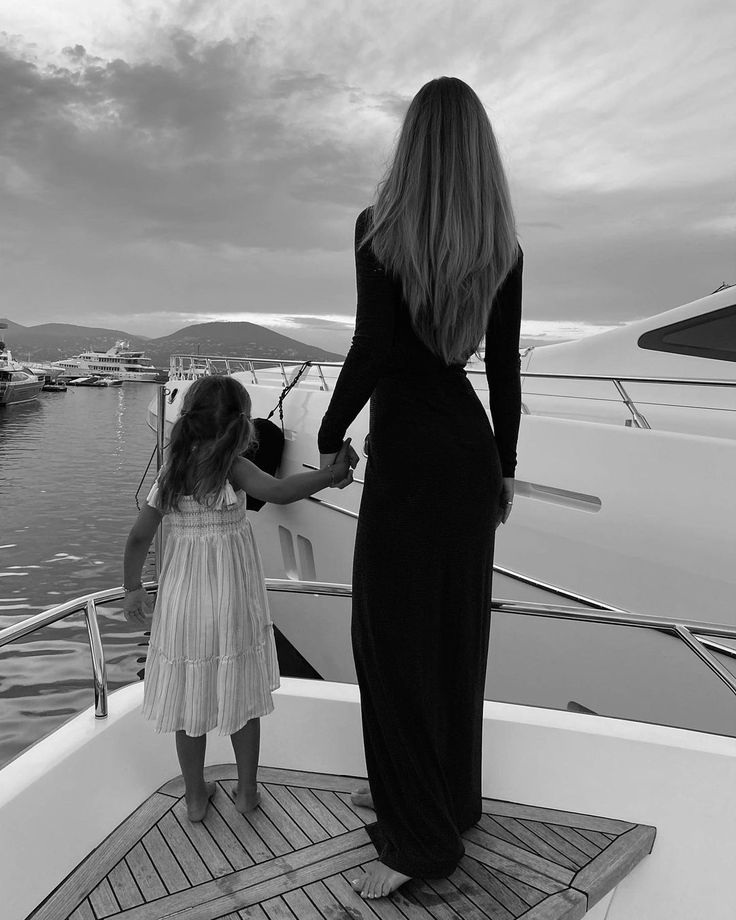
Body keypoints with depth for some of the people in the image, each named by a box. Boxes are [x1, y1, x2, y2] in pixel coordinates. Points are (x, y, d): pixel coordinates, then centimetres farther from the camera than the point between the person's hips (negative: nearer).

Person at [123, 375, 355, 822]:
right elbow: (279, 492, -33)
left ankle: (196, 795, 32)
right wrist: (332, 473, -26)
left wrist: (133, 588, 14)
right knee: (242, 698, 16)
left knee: (191, 699, 17)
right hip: (233, 599, -3)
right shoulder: (232, 466, -15)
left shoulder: (171, 471, -2)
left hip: (183, 599, 3)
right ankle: (247, 791, 31)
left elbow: (139, 537, 2)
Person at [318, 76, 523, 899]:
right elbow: (504, 367, 7)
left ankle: (425, 836, 15)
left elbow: (374, 347, -20)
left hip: (407, 453, -7)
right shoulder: (502, 244, 6)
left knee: (395, 636, 3)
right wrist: (505, 468, 15)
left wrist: (328, 439, -4)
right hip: (469, 447, 7)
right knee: (454, 625, 16)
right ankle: (444, 789, 33)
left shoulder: (378, 224, -10)